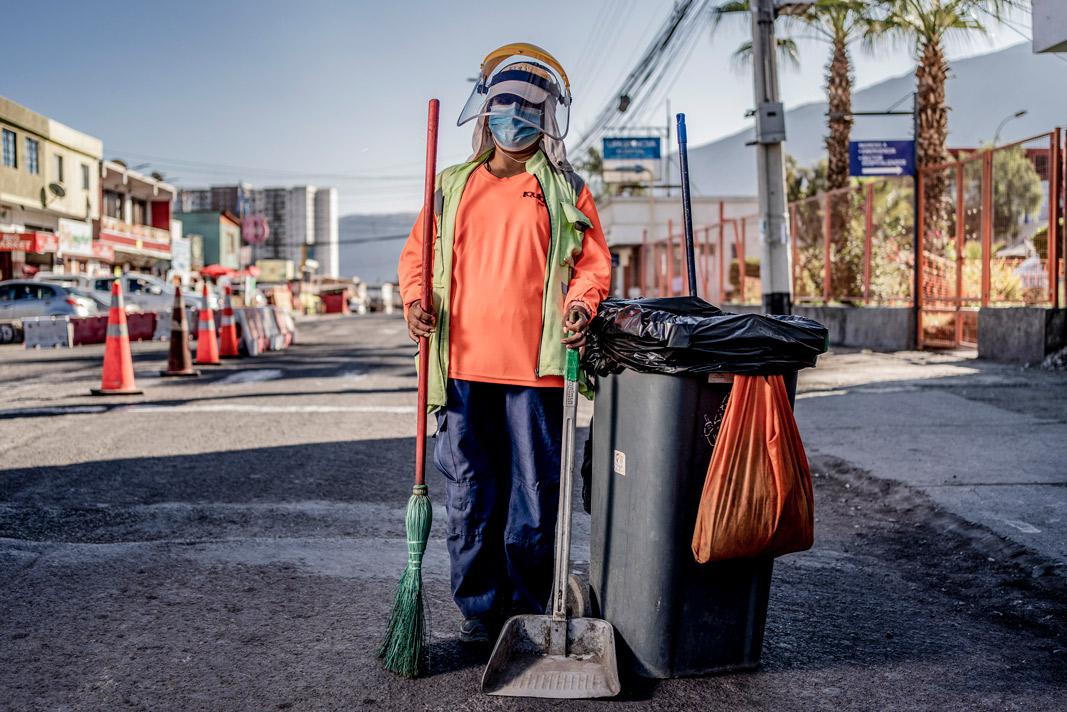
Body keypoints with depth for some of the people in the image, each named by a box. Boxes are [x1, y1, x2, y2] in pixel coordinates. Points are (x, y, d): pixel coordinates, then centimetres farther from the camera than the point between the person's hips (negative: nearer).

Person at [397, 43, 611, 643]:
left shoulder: (566, 191, 11)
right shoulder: (452, 187, 18)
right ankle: (480, 609, 17)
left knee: (535, 493, 2)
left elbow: (594, 261, 6)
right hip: (464, 364, 2)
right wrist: (416, 299, -2)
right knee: (470, 496, 5)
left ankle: (529, 609, 16)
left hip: (536, 366, -2)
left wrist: (581, 304, -14)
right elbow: (417, 253, 18)